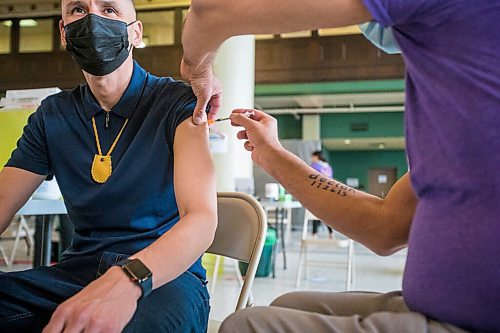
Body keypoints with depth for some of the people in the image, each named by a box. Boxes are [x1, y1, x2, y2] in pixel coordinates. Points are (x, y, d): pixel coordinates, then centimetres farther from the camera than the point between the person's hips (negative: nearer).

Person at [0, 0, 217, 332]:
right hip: (79, 270, 5)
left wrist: (128, 279, -40)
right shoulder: (51, 116, 9)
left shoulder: (178, 103, -7)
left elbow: (202, 219, -20)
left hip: (164, 275, -4)